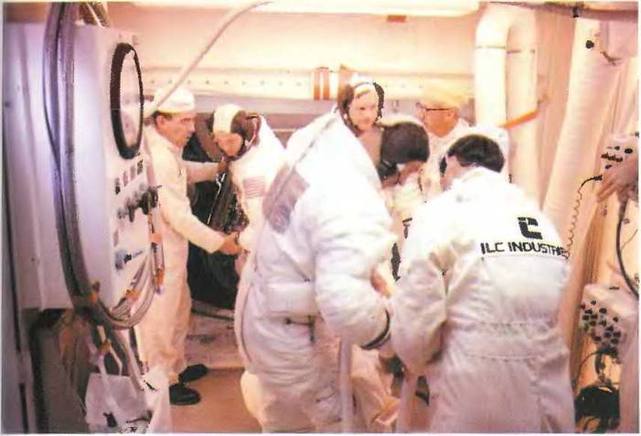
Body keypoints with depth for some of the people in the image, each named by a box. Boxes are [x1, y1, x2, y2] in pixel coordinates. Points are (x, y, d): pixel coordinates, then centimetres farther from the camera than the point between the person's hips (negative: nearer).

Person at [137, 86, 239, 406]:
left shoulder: (165, 147, 4)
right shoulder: (158, 158, -27)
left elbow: (183, 171, 25)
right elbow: (178, 215, -26)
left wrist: (216, 168, 13)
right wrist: (219, 242, -18)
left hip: (170, 247, 10)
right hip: (160, 251, -10)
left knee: (179, 308, 23)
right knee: (161, 318, 7)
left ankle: (177, 366, 42)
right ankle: (164, 383, 26)